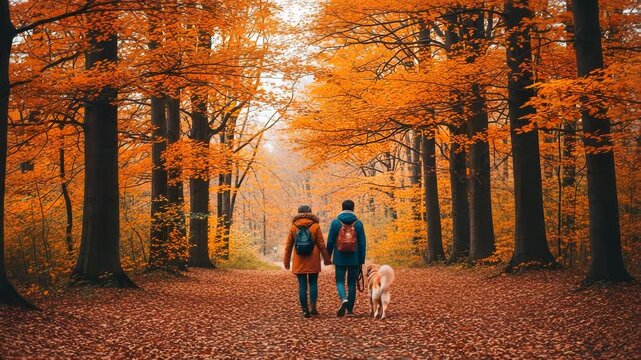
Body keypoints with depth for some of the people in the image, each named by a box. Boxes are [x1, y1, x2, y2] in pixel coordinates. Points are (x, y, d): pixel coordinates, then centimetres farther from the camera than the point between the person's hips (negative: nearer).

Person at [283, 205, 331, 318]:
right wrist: (326, 259, 9)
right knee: (313, 283, 10)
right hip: (313, 262, -1)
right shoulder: (315, 226, -2)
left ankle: (305, 310, 2)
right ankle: (313, 306, -4)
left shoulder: (293, 227, 2)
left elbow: (288, 245, 5)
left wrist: (286, 261, 13)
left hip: (299, 262, 1)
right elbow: (321, 244, -1)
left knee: (302, 285, 4)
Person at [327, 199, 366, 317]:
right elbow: (362, 244, -1)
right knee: (352, 283, 9)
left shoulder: (335, 222, -3)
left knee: (340, 281, 8)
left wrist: (328, 257, 12)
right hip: (354, 259, 1)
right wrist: (361, 261, 4)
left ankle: (343, 299, -21)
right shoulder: (358, 223, -2)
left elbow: (330, 241, -1)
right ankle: (350, 310, 9)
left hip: (340, 259, -1)